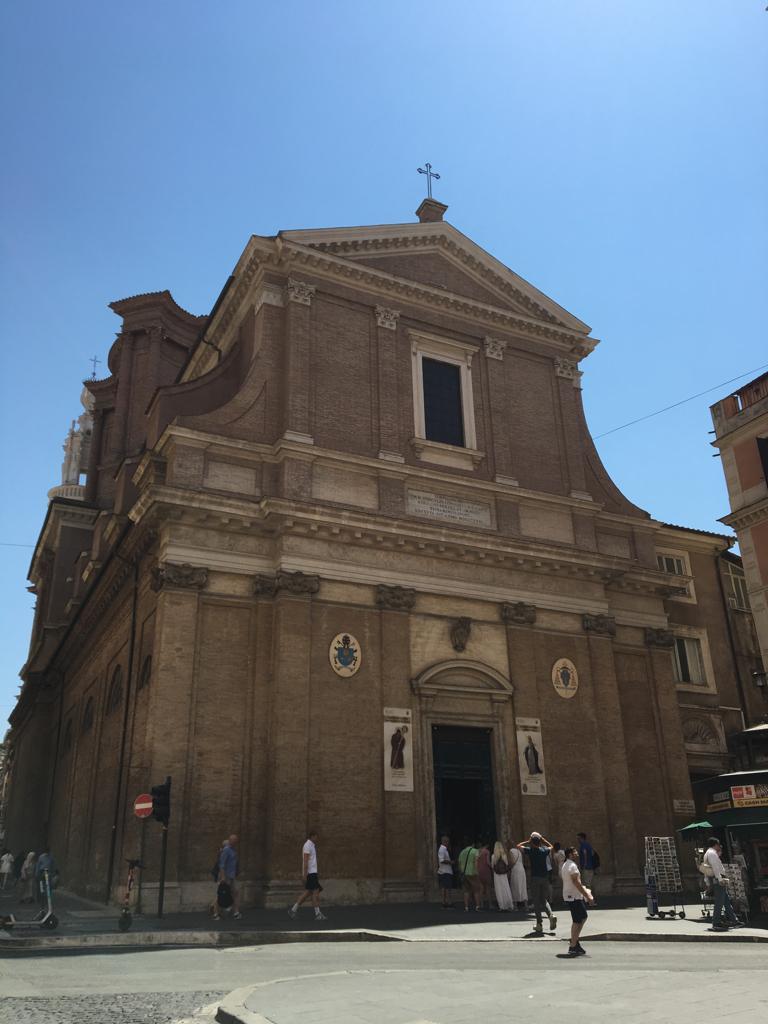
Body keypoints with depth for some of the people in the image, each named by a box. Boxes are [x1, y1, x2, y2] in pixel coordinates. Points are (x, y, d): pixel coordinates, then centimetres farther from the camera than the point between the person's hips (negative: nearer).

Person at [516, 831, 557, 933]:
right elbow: (551, 846, 25)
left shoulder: (530, 850, -6)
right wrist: (542, 839, 20)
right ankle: (551, 915, -10)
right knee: (544, 900, 14)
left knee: (537, 901, 4)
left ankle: (539, 924, 2)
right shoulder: (544, 851, 1)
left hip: (535, 878, -3)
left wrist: (528, 841, 11)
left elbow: (519, 846, 10)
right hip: (545, 878, 3)